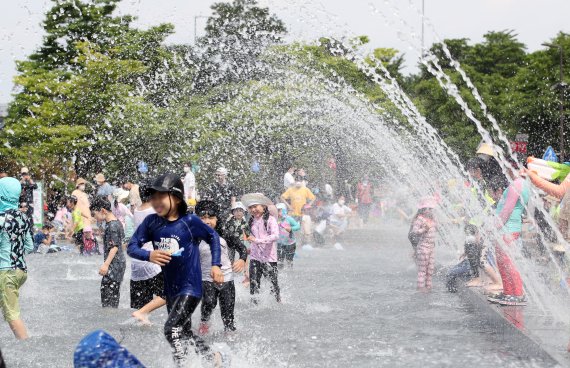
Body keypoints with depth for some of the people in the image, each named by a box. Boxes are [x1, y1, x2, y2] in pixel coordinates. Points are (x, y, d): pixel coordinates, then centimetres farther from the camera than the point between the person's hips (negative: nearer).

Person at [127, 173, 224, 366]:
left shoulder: (189, 221, -16)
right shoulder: (151, 222, -6)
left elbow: (213, 237, 0)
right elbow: (132, 247, -9)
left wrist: (216, 265, -7)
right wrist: (149, 255, -29)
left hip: (190, 287, -6)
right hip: (170, 290, 6)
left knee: (172, 329, -20)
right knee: (184, 333, 20)